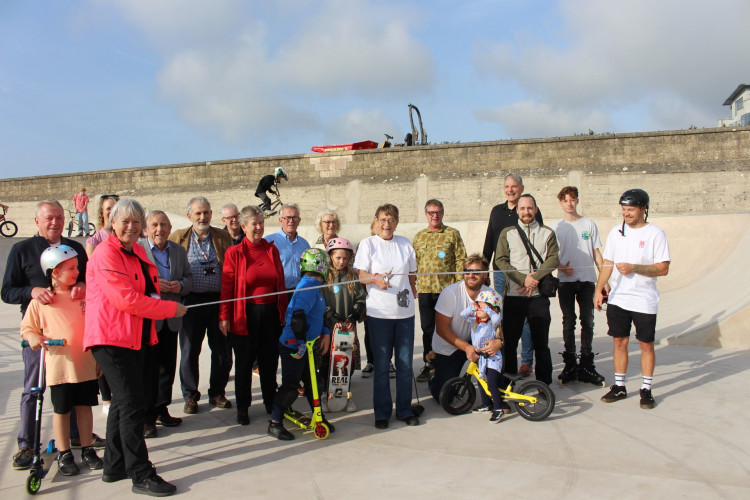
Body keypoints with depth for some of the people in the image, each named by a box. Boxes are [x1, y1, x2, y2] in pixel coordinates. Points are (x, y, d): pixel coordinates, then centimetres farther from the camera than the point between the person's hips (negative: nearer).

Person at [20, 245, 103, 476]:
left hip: (86, 365, 2)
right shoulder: (40, 300, -3)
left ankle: (87, 450, 24)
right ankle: (64, 454, 22)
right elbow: (28, 327, 6)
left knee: (85, 406, 11)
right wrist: (32, 337, -15)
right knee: (61, 410, 8)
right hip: (59, 365, -2)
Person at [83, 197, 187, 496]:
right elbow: (126, 299, -21)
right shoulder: (105, 254, -13)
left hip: (137, 337, 9)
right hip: (112, 338, -9)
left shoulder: (139, 252, 15)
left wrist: (163, 289, 6)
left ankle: (114, 466, 30)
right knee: (132, 405, -8)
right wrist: (172, 308, -15)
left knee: (123, 403, 17)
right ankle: (141, 476, 0)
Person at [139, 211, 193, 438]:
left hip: (171, 319, 5)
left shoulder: (179, 250, 12)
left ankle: (161, 409, 27)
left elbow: (188, 277, 15)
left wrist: (180, 285, -7)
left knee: (168, 366, 12)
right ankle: (147, 417, 11)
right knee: (148, 368, 0)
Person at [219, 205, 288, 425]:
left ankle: (271, 403, 28)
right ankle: (242, 407, 22)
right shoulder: (234, 252, -4)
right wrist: (224, 317, -8)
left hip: (271, 312, 3)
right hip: (245, 314, -3)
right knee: (244, 362, 8)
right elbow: (227, 286, -5)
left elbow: (281, 283, 10)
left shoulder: (272, 249, 7)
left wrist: (284, 312, 8)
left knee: (270, 360, 12)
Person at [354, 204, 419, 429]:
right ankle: (382, 412, 16)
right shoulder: (368, 244, 2)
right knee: (381, 364, 3)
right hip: (379, 312, -3)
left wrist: (414, 296, 13)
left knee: (405, 363, 6)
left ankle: (405, 410, 21)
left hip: (405, 311, 3)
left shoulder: (405, 244, 12)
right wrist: (377, 279, -21)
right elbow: (361, 274, -3)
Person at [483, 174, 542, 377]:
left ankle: (526, 361, 10)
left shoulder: (532, 211, 0)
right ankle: (505, 359, 18)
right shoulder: (497, 211, 13)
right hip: (500, 271, 4)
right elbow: (489, 240, 18)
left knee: (525, 317, 0)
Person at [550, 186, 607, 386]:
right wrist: (561, 267, -14)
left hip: (587, 280, 1)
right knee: (568, 322, 3)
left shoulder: (589, 224, 7)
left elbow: (596, 252, 8)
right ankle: (570, 364, 11)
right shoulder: (555, 227, 5)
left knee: (587, 321, 2)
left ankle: (586, 364, 10)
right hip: (566, 280, 0)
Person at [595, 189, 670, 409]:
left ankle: (646, 390, 16)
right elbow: (607, 263, 9)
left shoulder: (655, 233, -7)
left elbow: (663, 268, -10)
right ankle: (619, 386, 20)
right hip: (617, 299, 4)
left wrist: (634, 268, -21)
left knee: (646, 344, 4)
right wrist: (598, 290, 1)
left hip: (644, 301, -4)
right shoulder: (616, 232, 7)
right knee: (619, 342, 9)